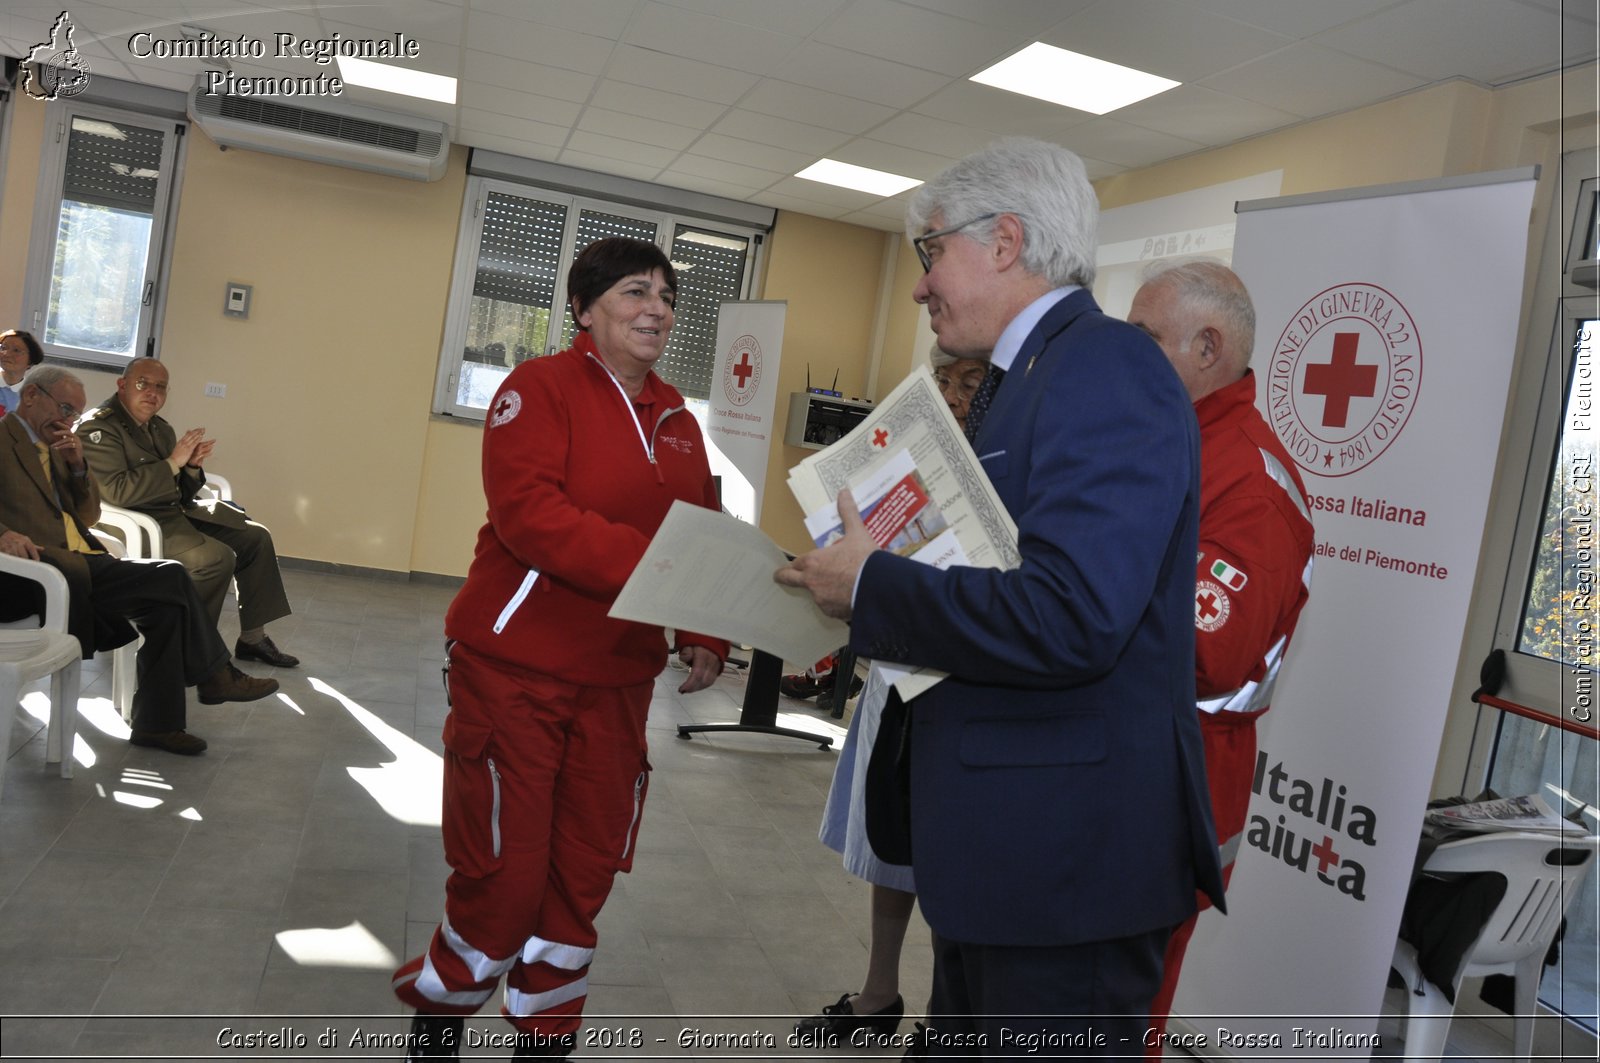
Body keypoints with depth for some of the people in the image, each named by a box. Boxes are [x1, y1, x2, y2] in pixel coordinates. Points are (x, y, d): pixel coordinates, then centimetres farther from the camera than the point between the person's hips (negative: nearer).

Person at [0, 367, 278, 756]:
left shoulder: (52, 447, 24)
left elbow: (88, 517, 24)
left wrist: (78, 467, 8)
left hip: (81, 562, 8)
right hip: (42, 567, -8)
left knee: (165, 604, -12)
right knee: (172, 578, -19)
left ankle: (157, 721, -8)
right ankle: (216, 676, -3)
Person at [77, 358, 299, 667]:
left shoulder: (160, 428, 14)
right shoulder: (98, 428, -11)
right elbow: (117, 492, -24)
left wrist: (192, 467, -4)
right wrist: (173, 463, -21)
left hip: (177, 511, 9)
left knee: (256, 537, 3)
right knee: (218, 557, -27)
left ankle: (252, 638, 7)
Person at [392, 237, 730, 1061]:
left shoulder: (678, 422, 11)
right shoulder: (542, 387, -8)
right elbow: (528, 512, -22)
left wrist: (704, 637, -5)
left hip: (618, 680, 6)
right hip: (515, 666, -5)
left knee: (584, 872, 12)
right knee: (504, 871, 3)